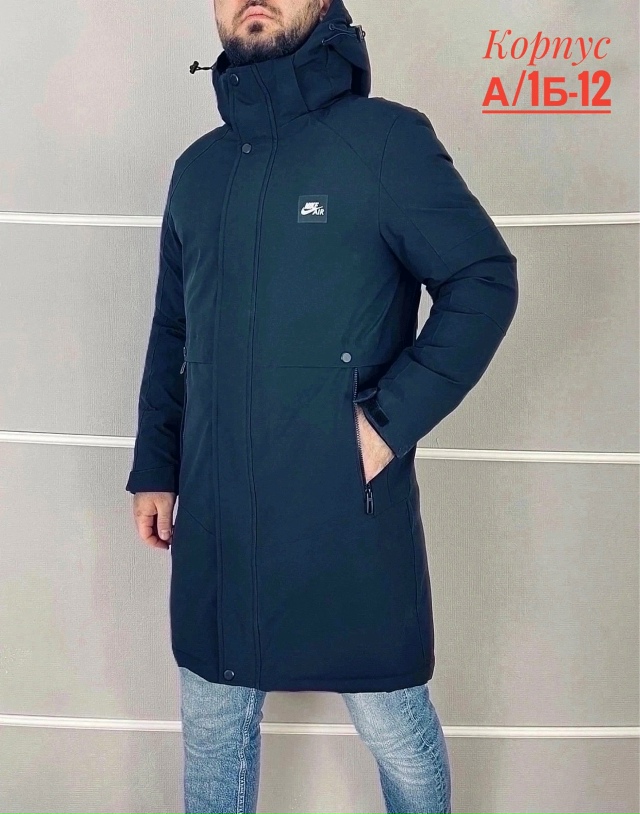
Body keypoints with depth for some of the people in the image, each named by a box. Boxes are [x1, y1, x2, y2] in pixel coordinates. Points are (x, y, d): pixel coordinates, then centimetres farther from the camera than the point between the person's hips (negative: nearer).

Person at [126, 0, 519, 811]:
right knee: (212, 724, 18)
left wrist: (392, 418, -15)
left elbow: (485, 281, -8)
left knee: (393, 725, 13)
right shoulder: (196, 168, 12)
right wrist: (153, 467, 14)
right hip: (216, 519, 5)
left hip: (348, 515, -5)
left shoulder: (386, 138, -6)